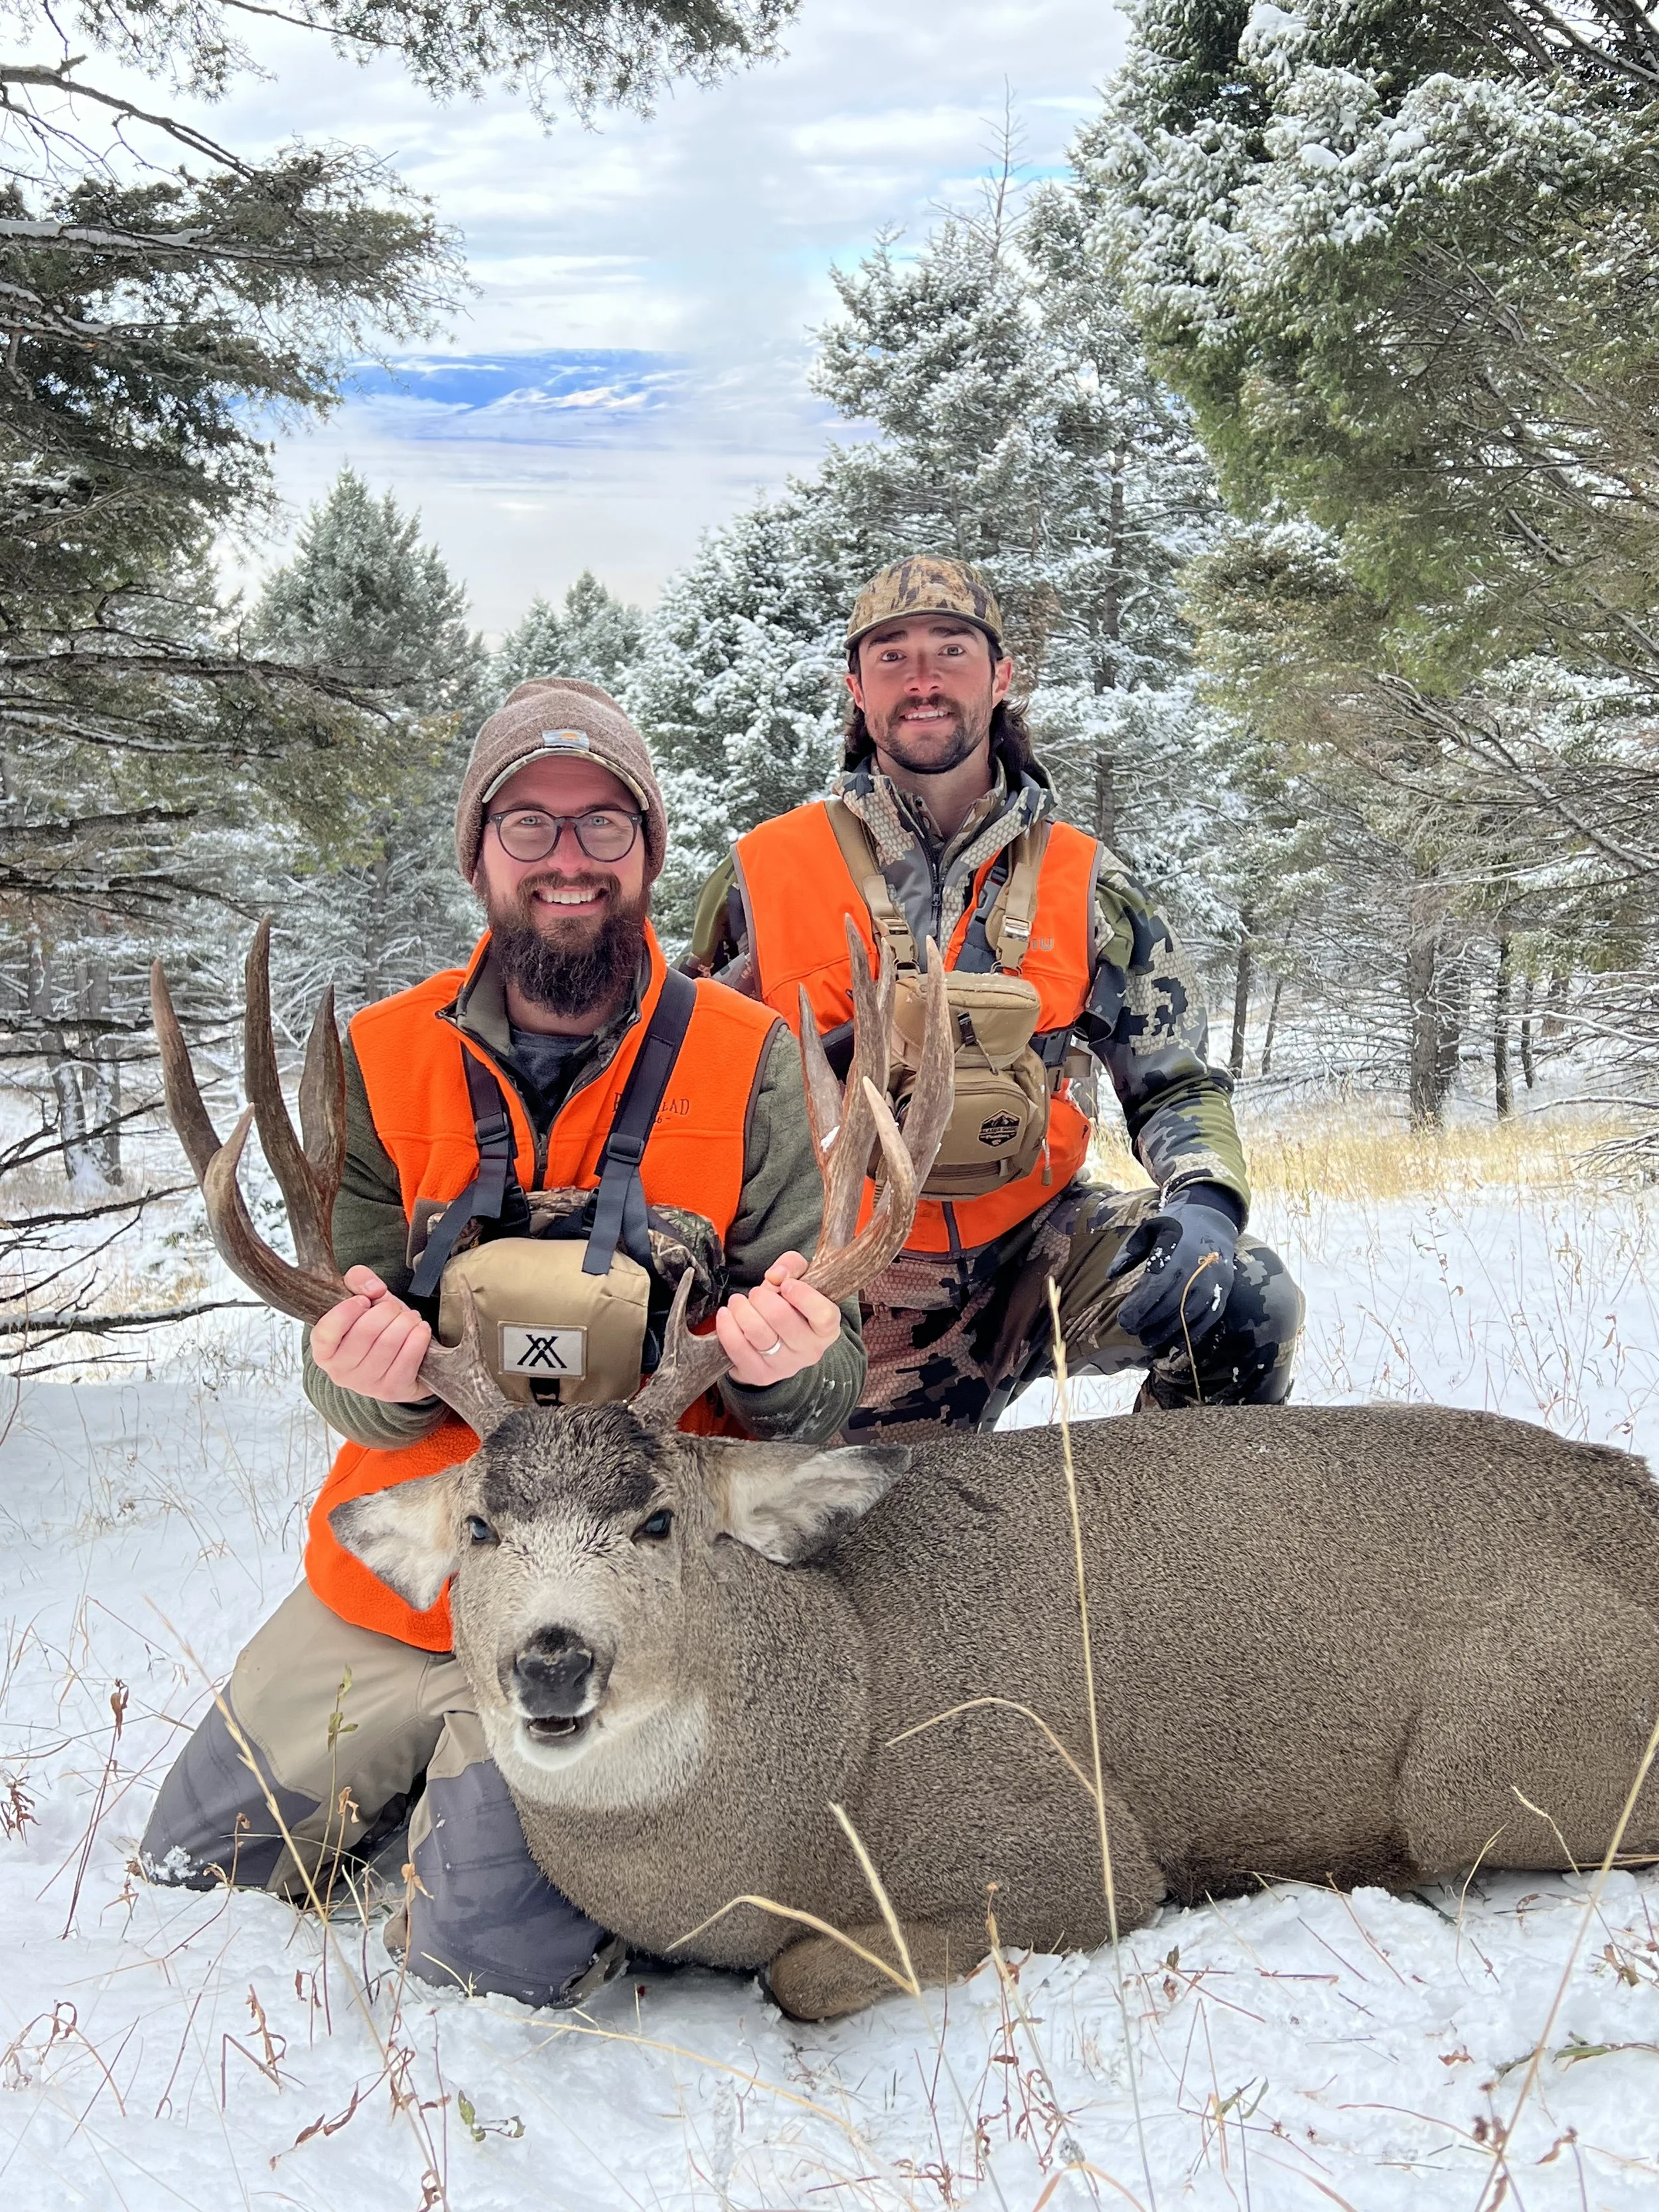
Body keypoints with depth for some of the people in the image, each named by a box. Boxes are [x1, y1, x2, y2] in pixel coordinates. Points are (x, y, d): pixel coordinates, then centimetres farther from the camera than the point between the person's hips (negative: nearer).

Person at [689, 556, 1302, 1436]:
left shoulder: (1088, 888, 1)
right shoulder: (763, 876, -2)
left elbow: (1177, 1082, 4)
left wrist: (1206, 1204, -17)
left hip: (1037, 1247, 1)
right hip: (859, 1290, 0)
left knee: (1245, 1298, -23)